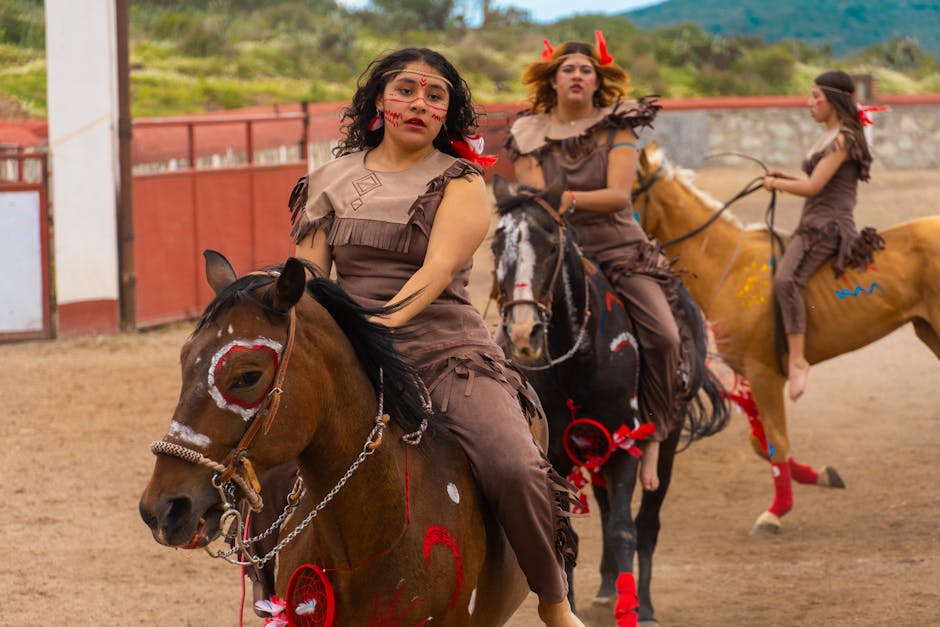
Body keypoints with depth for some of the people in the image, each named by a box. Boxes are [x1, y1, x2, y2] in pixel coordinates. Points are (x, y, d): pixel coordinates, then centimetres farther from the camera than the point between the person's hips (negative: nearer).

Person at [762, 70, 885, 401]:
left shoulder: (842, 139, -11)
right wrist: (783, 177, 12)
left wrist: (775, 184, -2)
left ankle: (797, 360, -37)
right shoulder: (829, 137, 19)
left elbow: (813, 187, -16)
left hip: (827, 225, -11)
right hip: (813, 225, 11)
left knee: (786, 279, -32)